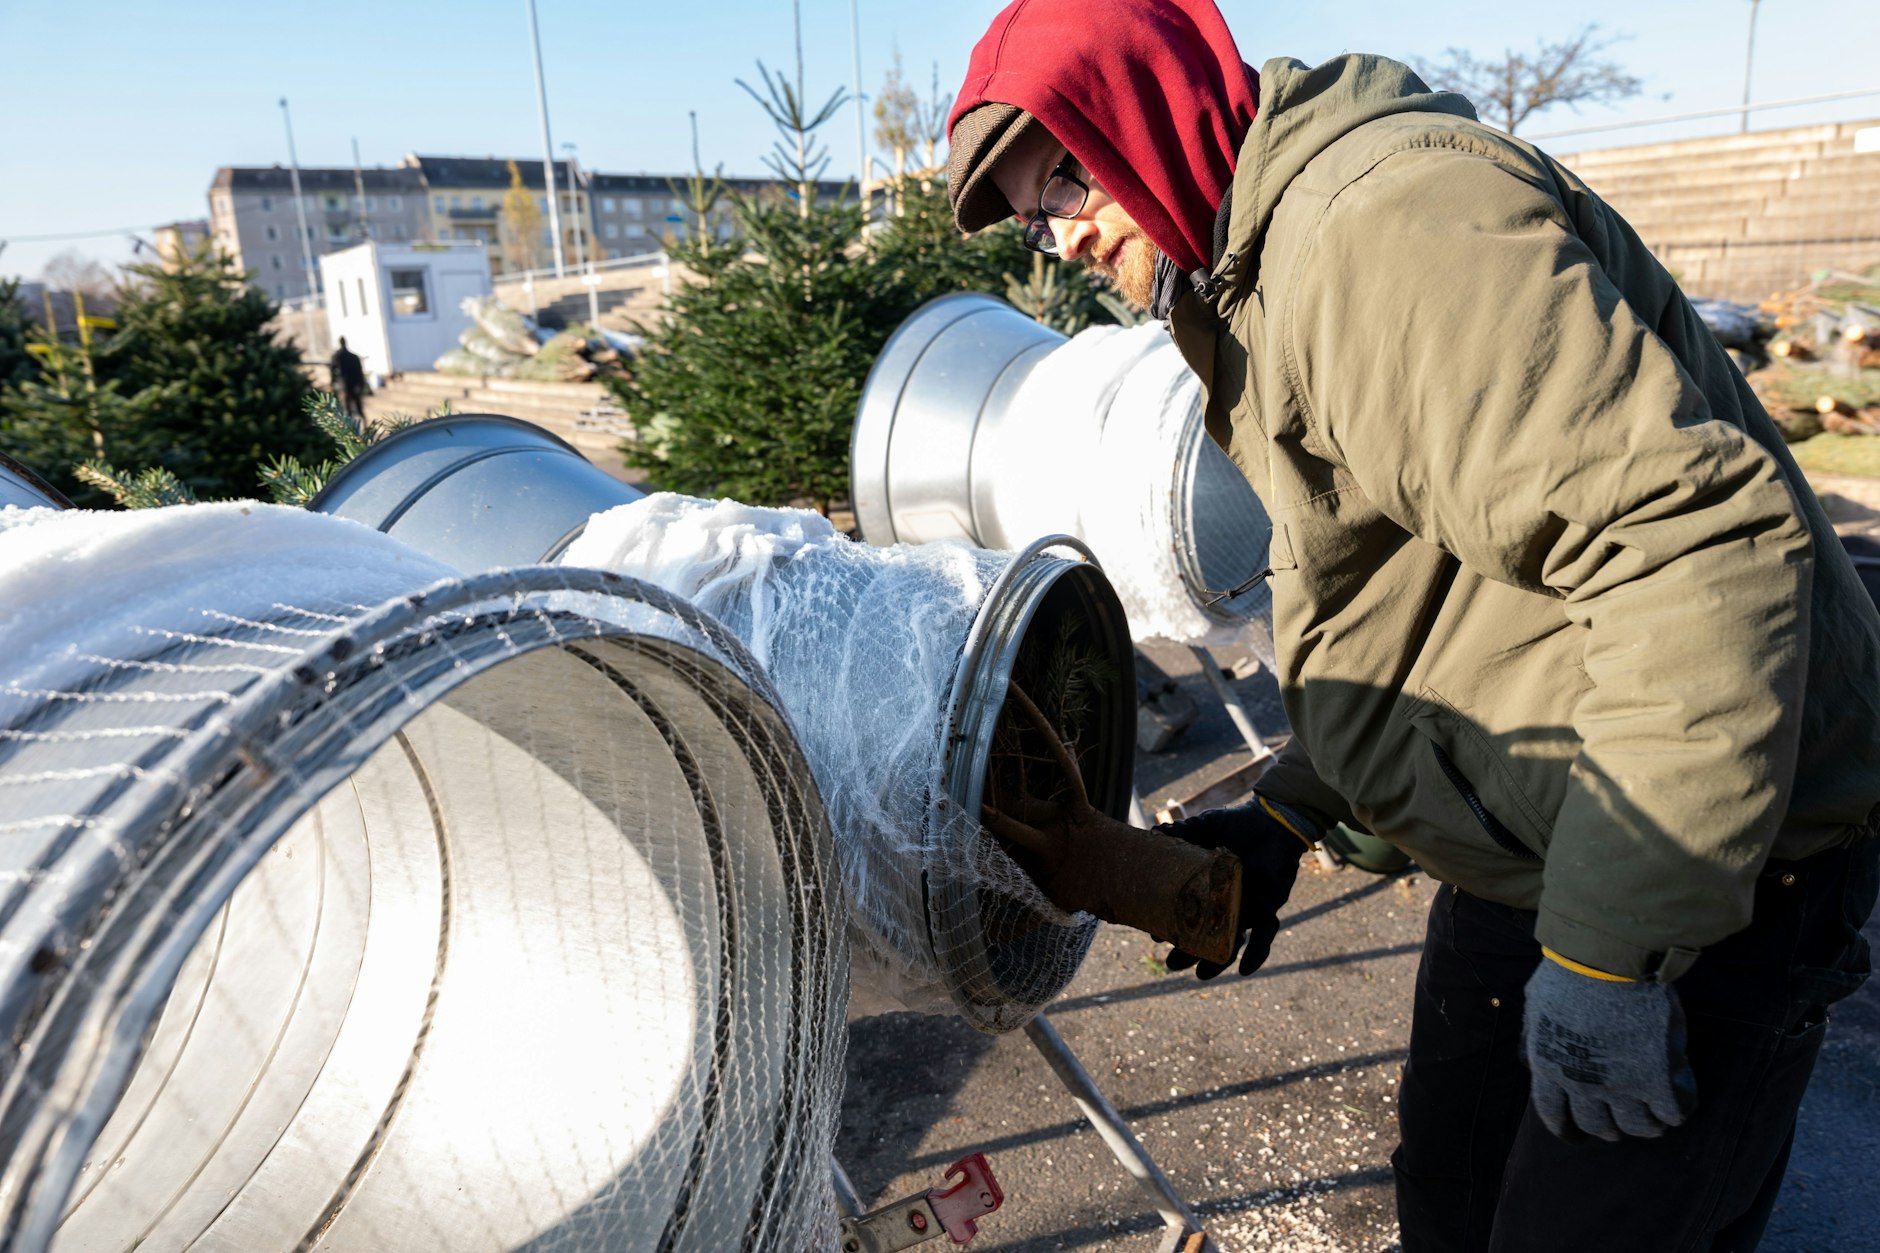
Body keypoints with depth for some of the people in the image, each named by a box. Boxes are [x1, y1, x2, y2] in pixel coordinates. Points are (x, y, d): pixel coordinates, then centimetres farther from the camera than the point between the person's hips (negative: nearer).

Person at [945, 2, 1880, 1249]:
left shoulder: (1385, 219, -22)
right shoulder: (1260, 277, 12)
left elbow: (1700, 541, -30)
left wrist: (1609, 948, -27)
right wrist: (1285, 814, 9)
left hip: (1707, 857, -10)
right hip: (1532, 843, 10)